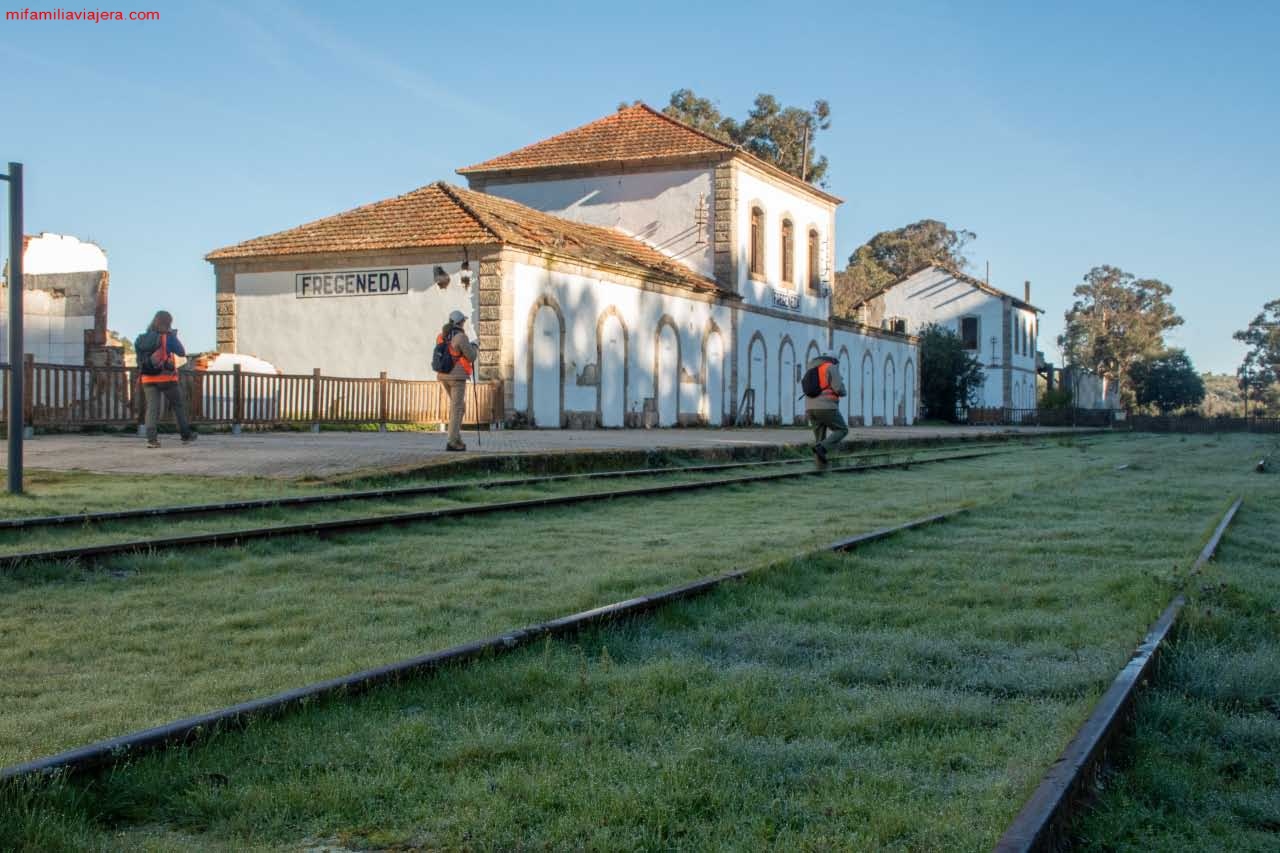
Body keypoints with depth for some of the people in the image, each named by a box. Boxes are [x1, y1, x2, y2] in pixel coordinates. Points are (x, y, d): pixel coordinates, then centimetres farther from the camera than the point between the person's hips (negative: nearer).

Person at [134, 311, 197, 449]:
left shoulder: (142, 338, 5)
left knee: (152, 408, 0)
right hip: (166, 378, -3)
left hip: (148, 379, 3)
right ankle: (186, 435, 20)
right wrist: (174, 336, 12)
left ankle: (151, 438, -14)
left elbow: (141, 358, 13)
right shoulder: (168, 337, -9)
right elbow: (181, 352, -1)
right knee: (178, 406, 12)